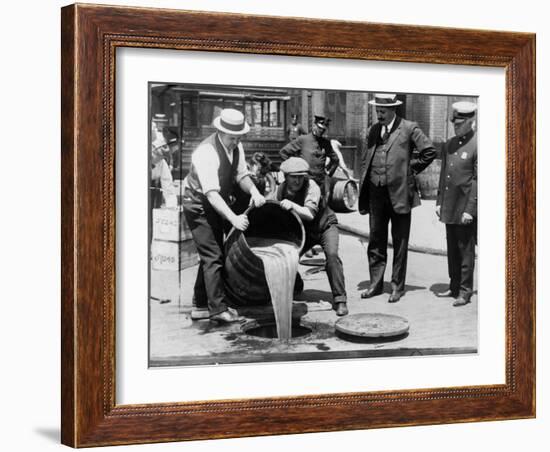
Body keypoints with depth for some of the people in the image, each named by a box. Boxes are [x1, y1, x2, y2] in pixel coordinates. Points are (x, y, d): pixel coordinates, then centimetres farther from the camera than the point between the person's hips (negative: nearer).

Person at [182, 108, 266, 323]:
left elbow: (241, 174, 2)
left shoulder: (236, 147, -5)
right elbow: (211, 193, -37)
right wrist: (233, 218, -46)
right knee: (213, 256, -12)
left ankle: (199, 306, 24)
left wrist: (254, 191, -20)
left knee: (211, 255, 14)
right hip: (199, 204, -9)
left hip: (218, 204, 9)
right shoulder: (206, 153, -31)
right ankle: (218, 308, -7)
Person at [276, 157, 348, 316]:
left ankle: (340, 300, -24)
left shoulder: (311, 187, -28)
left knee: (332, 254, -30)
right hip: (303, 231, 5)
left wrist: (292, 206, -55)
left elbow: (310, 214, -41)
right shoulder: (281, 190, -12)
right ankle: (295, 287, 23)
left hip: (325, 225, -4)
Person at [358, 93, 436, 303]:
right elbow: (365, 161, 16)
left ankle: (398, 287, 11)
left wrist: (411, 168, -2)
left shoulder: (409, 129, -5)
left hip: (399, 192, -5)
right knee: (376, 241, 10)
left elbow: (429, 152, -3)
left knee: (399, 243, 4)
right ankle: (376, 284, 19)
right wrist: (363, 190, 9)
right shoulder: (373, 131, 12)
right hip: (376, 193, 5)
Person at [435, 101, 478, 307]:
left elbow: (478, 181, -14)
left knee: (466, 250, 0)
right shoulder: (448, 145, 11)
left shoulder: (477, 146, -12)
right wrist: (439, 202, 12)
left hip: (465, 208, -7)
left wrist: (470, 209, -17)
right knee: (452, 250, 14)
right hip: (449, 208, 7)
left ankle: (465, 291, 7)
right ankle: (454, 287, 24)